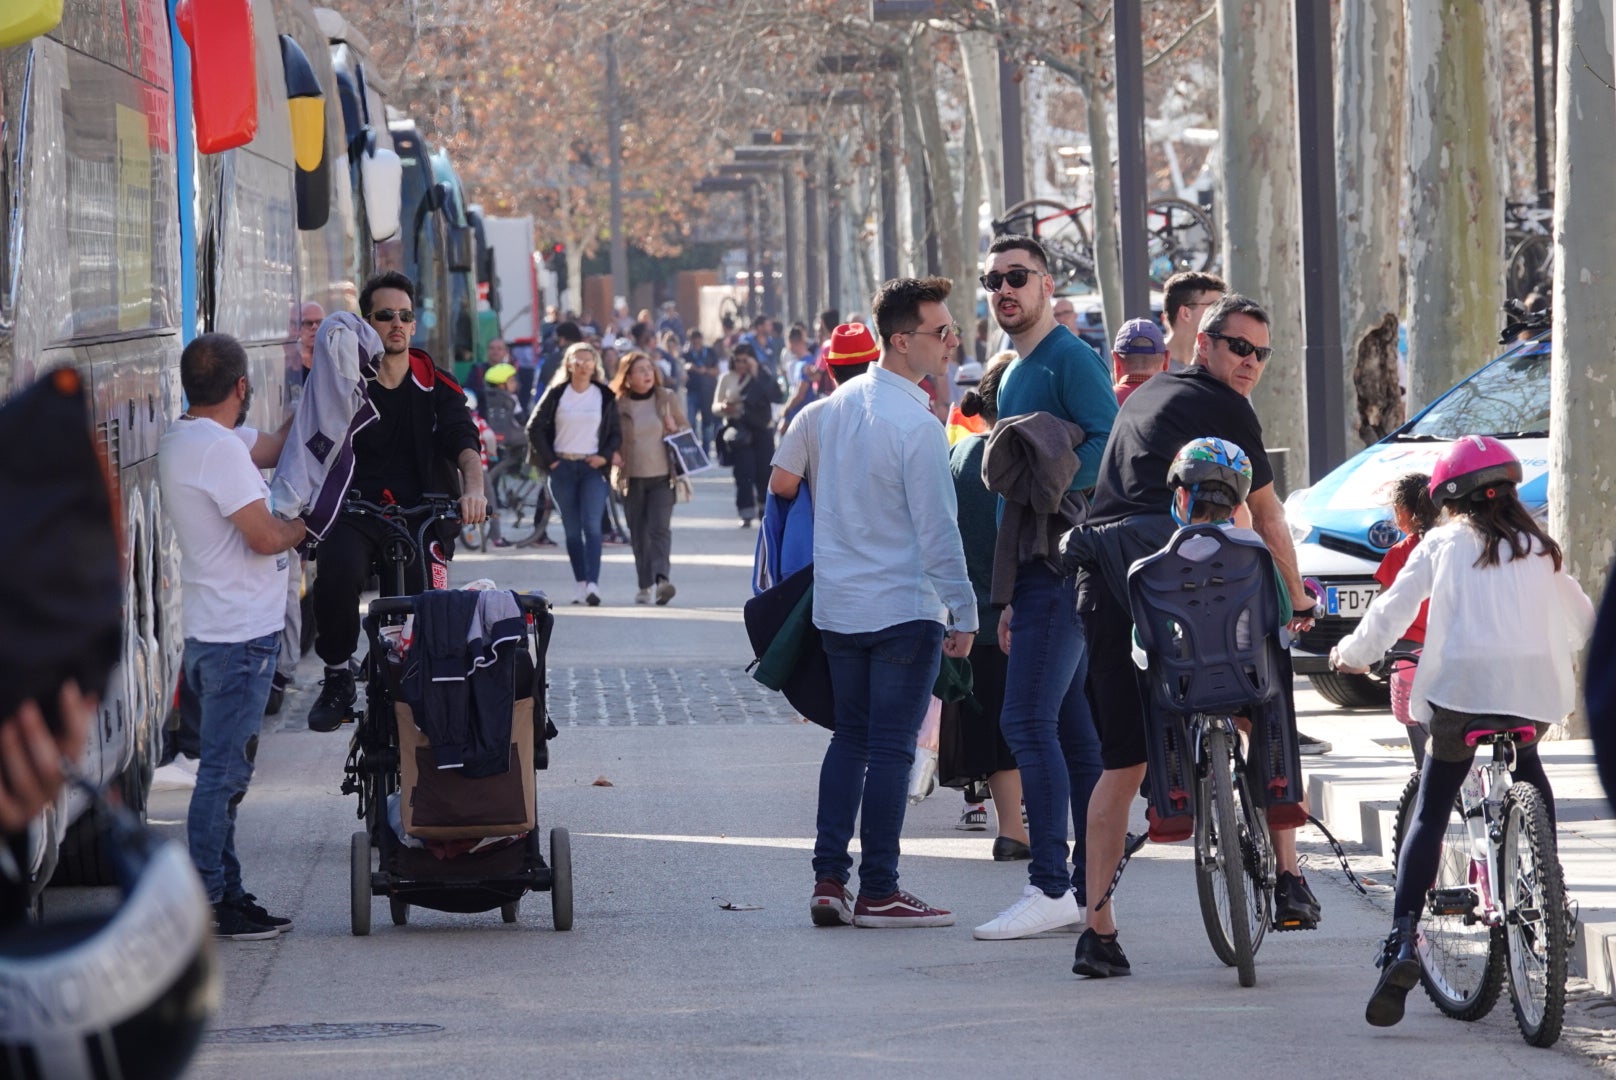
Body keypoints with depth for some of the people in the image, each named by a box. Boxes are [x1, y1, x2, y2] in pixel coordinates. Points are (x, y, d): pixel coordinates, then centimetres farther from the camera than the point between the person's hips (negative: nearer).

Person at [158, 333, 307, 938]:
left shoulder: (182, 441, 13)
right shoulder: (218, 448, -19)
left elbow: (275, 449, 24)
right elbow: (264, 536, -22)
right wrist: (306, 524, -2)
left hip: (218, 635, 10)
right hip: (240, 637, -10)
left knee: (226, 773, 15)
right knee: (223, 774, -6)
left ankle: (227, 895, 20)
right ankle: (208, 905, -4)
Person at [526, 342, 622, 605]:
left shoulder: (604, 396, 6)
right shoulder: (556, 394, 4)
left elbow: (616, 433, 10)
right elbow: (534, 428, 4)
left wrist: (605, 456, -7)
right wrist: (550, 460, -2)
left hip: (592, 467, -1)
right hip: (562, 467, 1)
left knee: (592, 525, -14)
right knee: (572, 529, 3)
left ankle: (593, 584, -22)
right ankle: (580, 584, 9)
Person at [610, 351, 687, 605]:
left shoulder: (667, 398, 4)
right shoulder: (618, 405, 0)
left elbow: (685, 429, 14)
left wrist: (675, 430, -9)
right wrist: (612, 454, -13)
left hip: (662, 477, -1)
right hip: (632, 478, 1)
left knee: (660, 528, -14)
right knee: (639, 534, 4)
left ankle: (661, 579, -26)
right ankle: (645, 585, 13)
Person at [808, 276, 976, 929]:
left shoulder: (839, 405, 6)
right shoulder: (915, 426, -18)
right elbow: (936, 529, -17)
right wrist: (964, 612, -11)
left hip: (836, 604, 7)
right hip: (903, 607, -7)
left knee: (850, 736, 15)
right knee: (890, 748, -2)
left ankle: (828, 877, 11)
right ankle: (877, 892, 1)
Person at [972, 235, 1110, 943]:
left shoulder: (1069, 360, -9)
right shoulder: (1015, 375, 21)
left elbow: (1107, 441, -23)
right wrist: (1011, 598, 23)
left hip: (1065, 564, -10)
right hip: (1038, 569, 10)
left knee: (1030, 723, -13)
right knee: (1072, 729, 10)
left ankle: (1050, 889, -14)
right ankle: (1089, 886, 12)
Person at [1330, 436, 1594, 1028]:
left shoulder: (1442, 544, 9)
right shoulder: (1538, 547, 17)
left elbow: (1392, 611, 6)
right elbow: (1580, 620, 24)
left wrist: (1352, 653, 24)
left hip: (1460, 688, -2)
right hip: (1533, 691, 3)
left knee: (1429, 815, -1)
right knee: (1530, 779, 32)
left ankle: (1402, 940, -17)